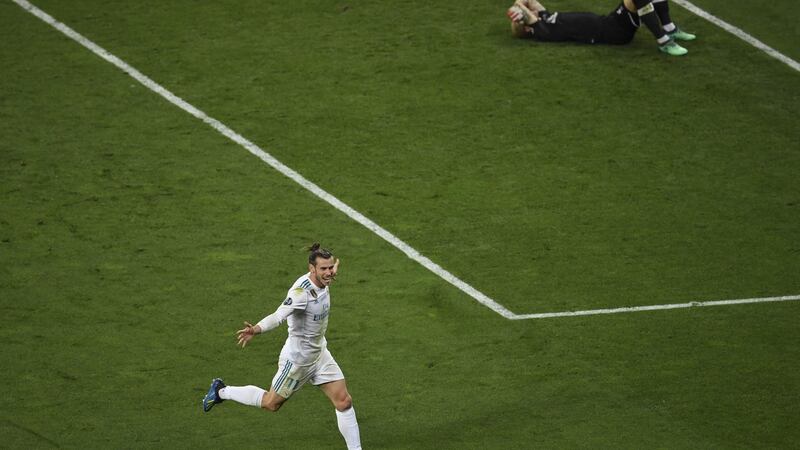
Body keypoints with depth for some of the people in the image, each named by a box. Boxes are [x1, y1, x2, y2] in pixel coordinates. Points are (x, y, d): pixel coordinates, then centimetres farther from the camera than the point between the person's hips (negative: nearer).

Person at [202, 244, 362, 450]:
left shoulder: (322, 281, -7)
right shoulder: (302, 291, -33)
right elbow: (278, 316, -46)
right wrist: (256, 330, -61)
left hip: (319, 353, 7)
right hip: (298, 357, -7)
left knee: (344, 402, 3)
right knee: (271, 403, 12)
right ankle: (221, 391, 32)